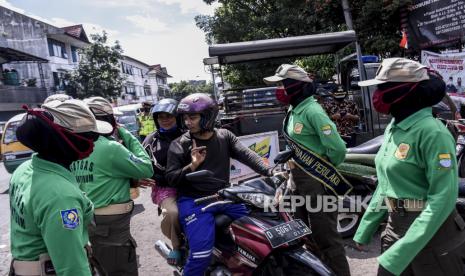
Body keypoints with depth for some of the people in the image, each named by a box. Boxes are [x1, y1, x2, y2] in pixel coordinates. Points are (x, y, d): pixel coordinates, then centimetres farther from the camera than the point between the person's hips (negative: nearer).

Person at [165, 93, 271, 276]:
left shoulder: (225, 136, 5)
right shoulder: (179, 145, -2)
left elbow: (247, 155, -9)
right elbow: (170, 179, -4)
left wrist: (269, 172, -26)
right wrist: (192, 166, -21)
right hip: (194, 201, -4)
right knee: (201, 255, -21)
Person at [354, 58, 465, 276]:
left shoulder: (432, 132, -19)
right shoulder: (393, 128, 5)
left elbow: (443, 198, -24)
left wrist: (397, 255, -27)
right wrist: (364, 229, 14)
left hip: (432, 234, -7)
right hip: (395, 227, 7)